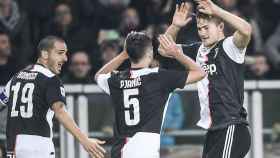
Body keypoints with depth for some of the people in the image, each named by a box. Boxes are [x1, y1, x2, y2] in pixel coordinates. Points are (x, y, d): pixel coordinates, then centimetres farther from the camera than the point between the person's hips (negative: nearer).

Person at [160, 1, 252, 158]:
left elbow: (246, 30, -29)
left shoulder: (229, 46, -8)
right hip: (213, 130, 9)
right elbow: (164, 49, 21)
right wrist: (175, 26, 3)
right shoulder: (199, 50, 15)